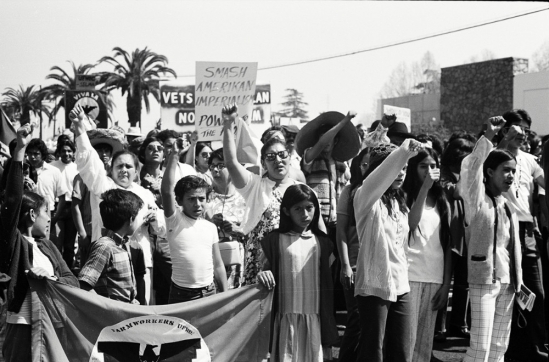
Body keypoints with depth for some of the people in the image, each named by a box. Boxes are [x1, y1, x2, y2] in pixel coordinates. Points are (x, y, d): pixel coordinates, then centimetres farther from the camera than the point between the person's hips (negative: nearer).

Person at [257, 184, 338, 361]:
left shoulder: (321, 242, 7)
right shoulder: (276, 240, 0)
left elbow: (326, 285, 10)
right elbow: (267, 268, 6)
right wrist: (263, 274, -20)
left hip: (314, 317, 2)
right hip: (286, 316, -2)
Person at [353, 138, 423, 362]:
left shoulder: (399, 202, 13)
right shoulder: (366, 198, -8)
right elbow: (379, 177, -31)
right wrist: (402, 152, -39)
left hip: (401, 286, 7)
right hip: (374, 286, -7)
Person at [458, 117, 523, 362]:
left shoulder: (508, 205, 14)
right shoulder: (477, 199, -5)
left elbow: (515, 244, 18)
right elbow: (471, 167, -23)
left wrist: (518, 280, 15)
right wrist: (488, 137, -31)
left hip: (507, 281, 7)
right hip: (484, 279, -7)